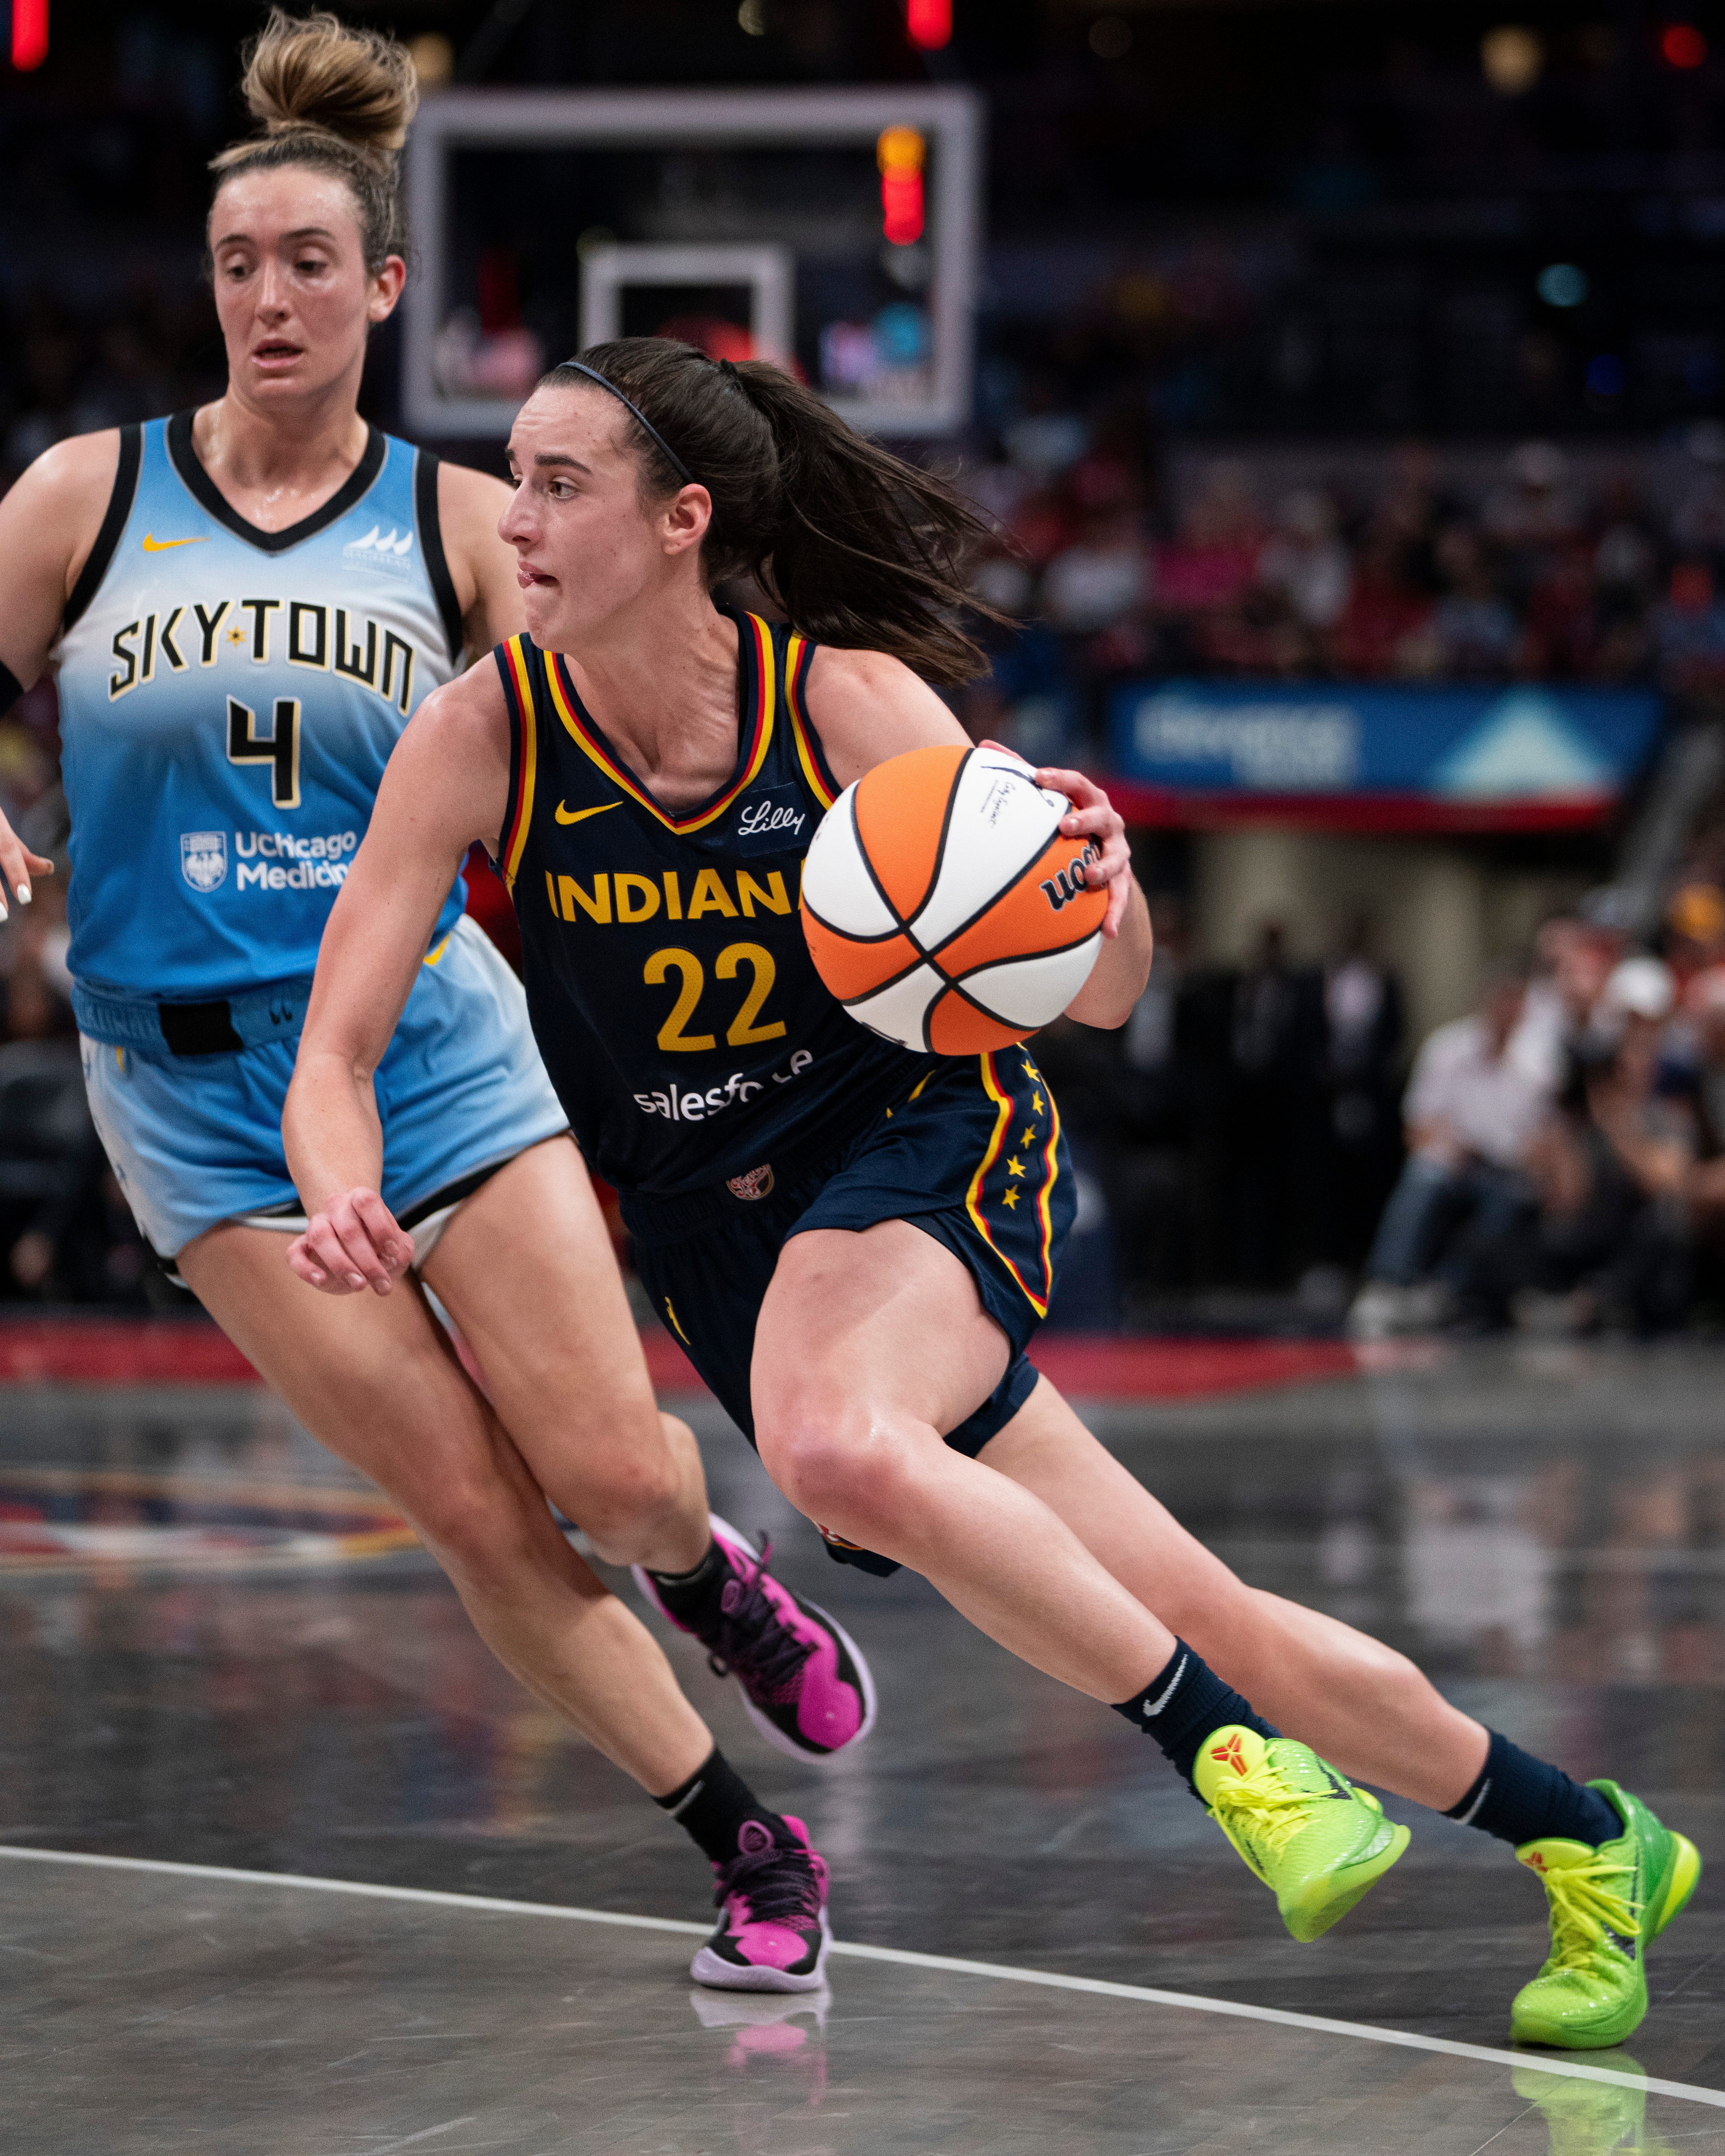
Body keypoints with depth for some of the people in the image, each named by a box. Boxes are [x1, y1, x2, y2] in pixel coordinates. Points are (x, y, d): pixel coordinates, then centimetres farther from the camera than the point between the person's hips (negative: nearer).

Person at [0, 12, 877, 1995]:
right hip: (191, 1073, -1)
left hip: (429, 1033, 1)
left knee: (618, 1477, -7)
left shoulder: (461, 524, 1)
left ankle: (708, 1572, 31)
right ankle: (750, 1849, 9)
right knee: (476, 1509, -5)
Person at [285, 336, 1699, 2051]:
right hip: (718, 1234, 3)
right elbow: (338, 1051, -12)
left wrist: (1104, 893, -34)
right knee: (1200, 1622, 2)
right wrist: (346, 1204, -34)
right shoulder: (483, 736, -12)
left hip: (934, 1141, -3)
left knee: (834, 1444, -38)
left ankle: (1233, 1753, -19)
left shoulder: (847, 702, -16)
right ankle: (1591, 1844, 22)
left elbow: (1098, 998, -11)